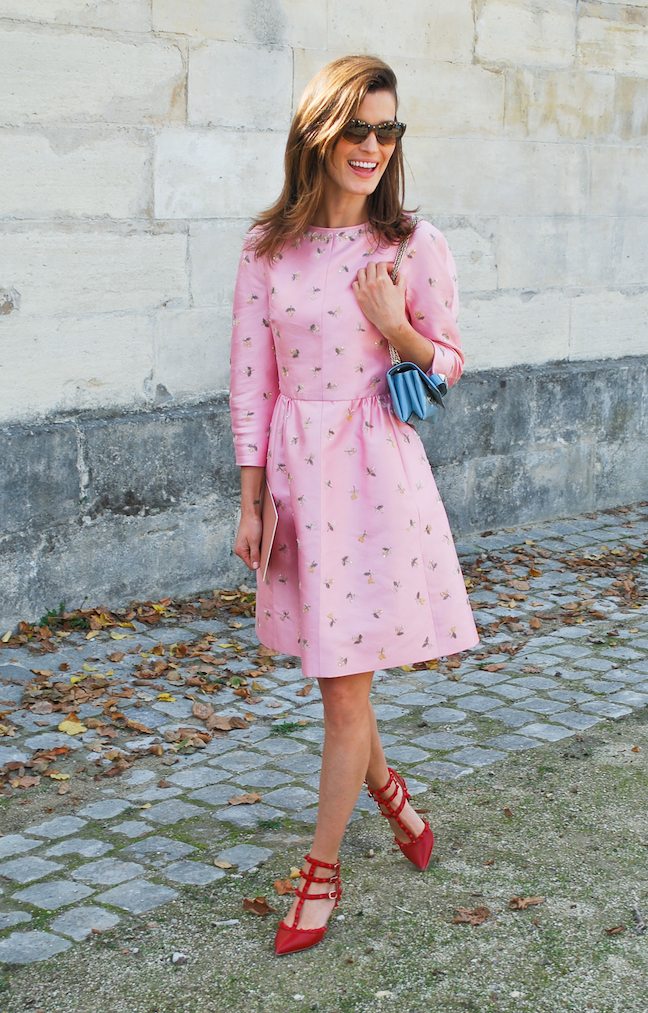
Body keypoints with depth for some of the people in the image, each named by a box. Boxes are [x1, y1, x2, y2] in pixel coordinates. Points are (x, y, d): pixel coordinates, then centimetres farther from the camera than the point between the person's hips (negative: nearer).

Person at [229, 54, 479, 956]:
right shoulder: (268, 249, 1)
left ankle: (323, 868, 16)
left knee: (345, 684, 1)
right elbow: (252, 380, 3)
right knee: (333, 671, 14)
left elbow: (452, 364, 7)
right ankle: (382, 784, 44)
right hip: (297, 470, 2)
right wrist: (252, 501, 1)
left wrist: (399, 332, -15)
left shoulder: (417, 245, -2)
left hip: (381, 471, -2)